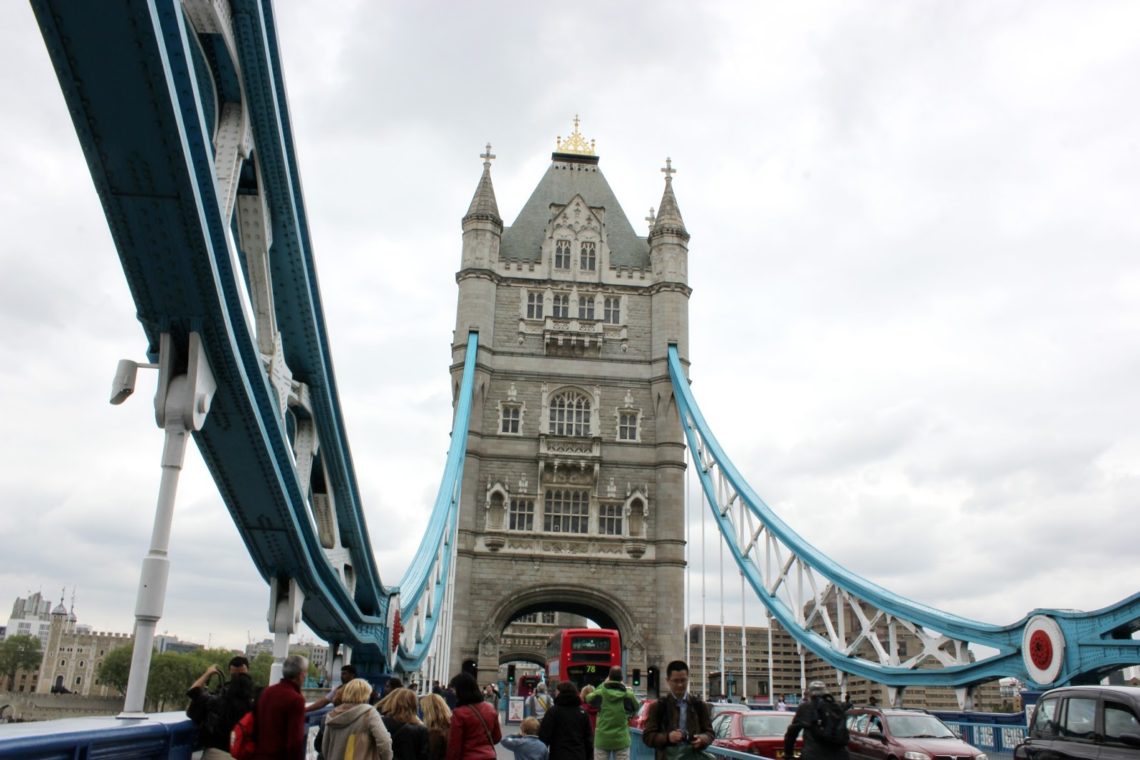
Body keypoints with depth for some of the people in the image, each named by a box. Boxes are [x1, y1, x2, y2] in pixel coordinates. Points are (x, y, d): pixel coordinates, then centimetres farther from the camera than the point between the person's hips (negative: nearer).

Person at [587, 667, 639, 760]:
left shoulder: (600, 693, -6)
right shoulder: (628, 695, -6)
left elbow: (588, 699, 15)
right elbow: (635, 709, 12)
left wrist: (603, 684, 20)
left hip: (602, 739, 0)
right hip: (621, 740, 0)